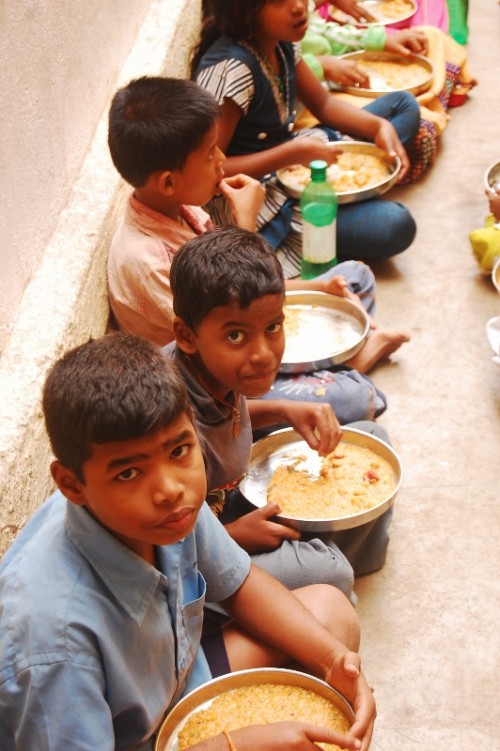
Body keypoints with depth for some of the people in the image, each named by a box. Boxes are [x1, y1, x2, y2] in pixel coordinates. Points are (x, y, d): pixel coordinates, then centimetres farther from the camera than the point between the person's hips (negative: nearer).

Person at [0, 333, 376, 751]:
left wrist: (333, 658, -11)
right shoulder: (55, 624, -38)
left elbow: (239, 585, 2)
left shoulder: (178, 503, -18)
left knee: (330, 610, 5)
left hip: (181, 687, 7)